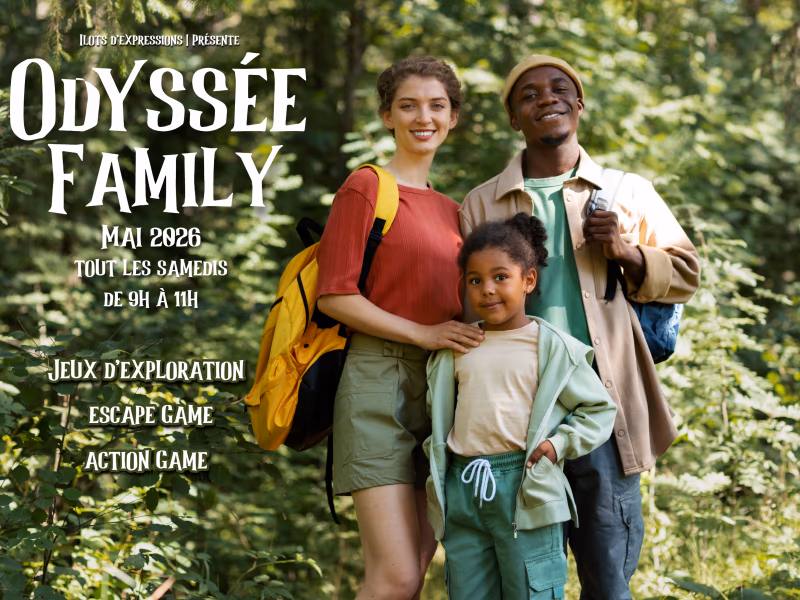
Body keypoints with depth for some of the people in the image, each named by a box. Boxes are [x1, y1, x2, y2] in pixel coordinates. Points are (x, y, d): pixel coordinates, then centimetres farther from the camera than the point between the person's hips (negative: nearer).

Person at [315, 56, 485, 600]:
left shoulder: (451, 211, 19)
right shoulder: (367, 188, -1)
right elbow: (334, 296, -8)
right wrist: (424, 333, -12)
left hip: (442, 387, 7)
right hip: (381, 378, -7)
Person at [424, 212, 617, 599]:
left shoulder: (550, 346, 2)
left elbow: (599, 408, 5)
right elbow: (438, 410, 27)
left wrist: (558, 443, -8)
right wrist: (436, 450, 10)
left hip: (524, 488, -4)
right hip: (463, 487, 4)